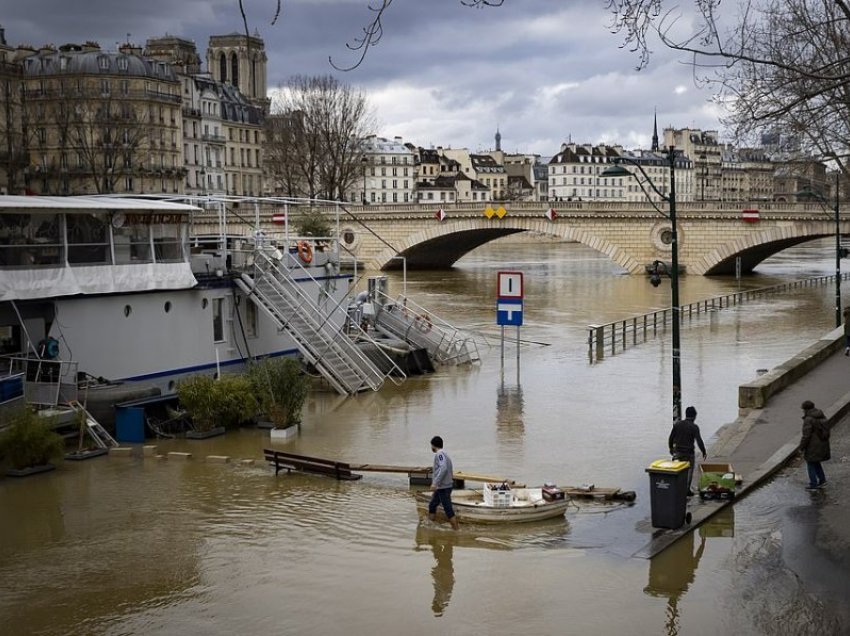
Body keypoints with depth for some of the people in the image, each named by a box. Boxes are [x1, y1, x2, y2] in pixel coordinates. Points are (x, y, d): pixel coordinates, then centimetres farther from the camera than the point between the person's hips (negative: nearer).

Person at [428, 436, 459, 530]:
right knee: (432, 506, 16)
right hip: (441, 487, 10)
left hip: (443, 487, -10)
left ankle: (456, 530, -6)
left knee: (448, 509, -8)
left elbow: (443, 468, -27)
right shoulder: (445, 454, 16)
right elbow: (450, 472, 22)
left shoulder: (440, 454, -12)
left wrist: (435, 483, -29)